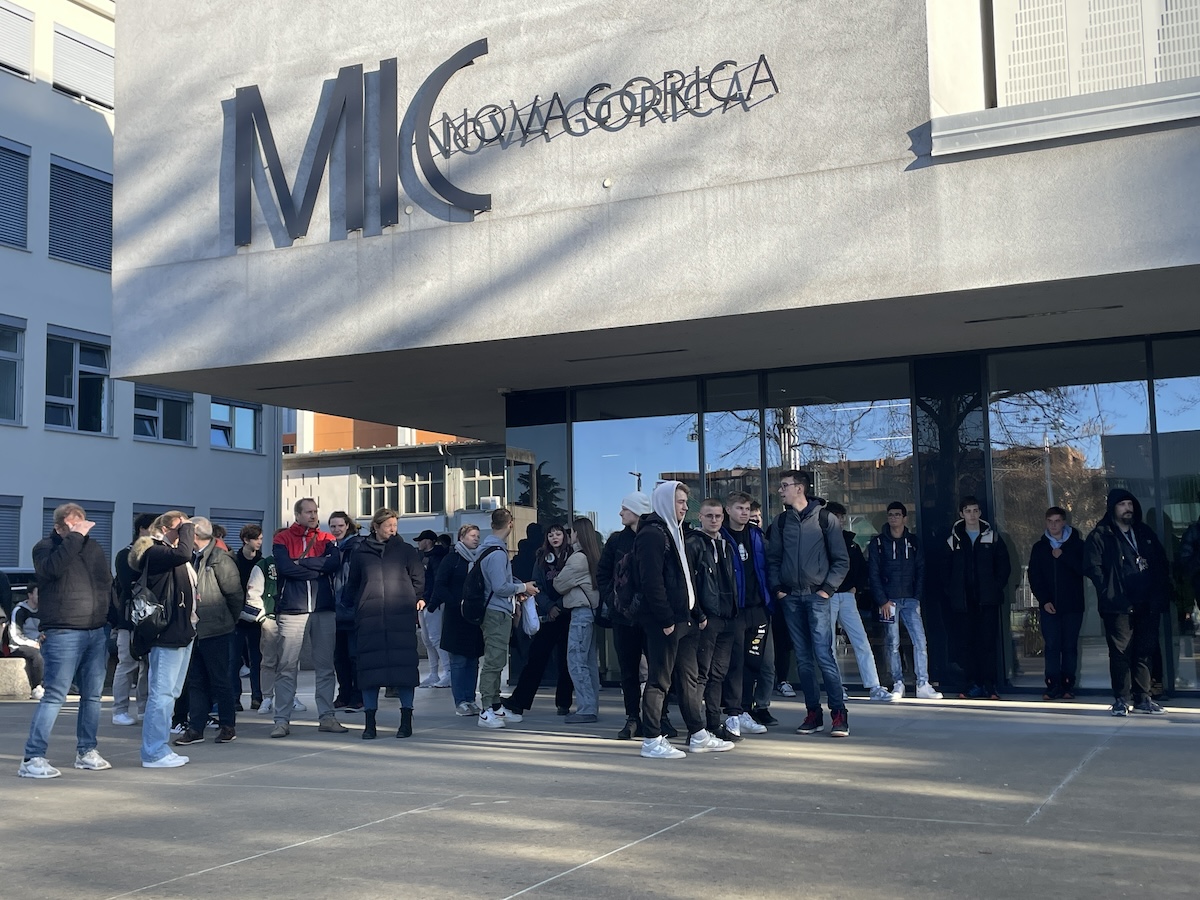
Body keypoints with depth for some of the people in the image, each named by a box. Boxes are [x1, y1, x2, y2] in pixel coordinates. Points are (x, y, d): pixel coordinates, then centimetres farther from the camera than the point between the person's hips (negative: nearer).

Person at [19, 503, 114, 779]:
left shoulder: (93, 547, 13)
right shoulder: (46, 547, -2)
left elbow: (108, 584, 20)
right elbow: (53, 567, -25)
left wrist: (111, 619, 11)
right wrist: (75, 537, -21)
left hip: (97, 632, 6)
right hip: (63, 634, -6)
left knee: (92, 695, 10)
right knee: (54, 695, -10)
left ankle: (86, 751, 21)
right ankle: (33, 758, -7)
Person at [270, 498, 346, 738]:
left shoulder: (327, 539, 11)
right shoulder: (282, 540, 4)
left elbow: (335, 562, -9)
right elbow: (284, 568, -13)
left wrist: (301, 563, -11)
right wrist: (319, 569, -8)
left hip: (324, 610, 3)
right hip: (292, 611, -3)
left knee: (326, 666, 6)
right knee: (287, 667, -2)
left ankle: (326, 717, 13)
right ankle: (282, 720, 1)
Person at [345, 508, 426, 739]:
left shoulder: (406, 550, 9)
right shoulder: (360, 552, 10)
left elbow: (419, 579, 11)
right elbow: (352, 585, 17)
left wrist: (418, 599, 1)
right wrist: (360, 606, 7)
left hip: (402, 617, -1)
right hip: (369, 618, 1)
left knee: (404, 665, -2)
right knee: (370, 667, 0)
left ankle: (406, 720, 6)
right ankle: (370, 722, 7)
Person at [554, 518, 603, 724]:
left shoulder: (578, 558, -13)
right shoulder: (594, 557, 12)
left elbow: (559, 585, -7)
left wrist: (555, 578, 15)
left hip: (581, 612, -9)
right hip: (593, 610, 9)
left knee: (576, 662, -7)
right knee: (590, 661, 11)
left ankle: (586, 709, -9)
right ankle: (592, 707, 15)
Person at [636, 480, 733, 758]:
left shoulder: (674, 532, 20)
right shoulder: (652, 535, -12)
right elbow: (651, 581, -20)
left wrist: (698, 614, 19)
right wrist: (666, 620, -20)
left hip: (684, 620, 10)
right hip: (664, 622, -10)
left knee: (690, 678, 13)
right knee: (659, 680, -4)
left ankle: (698, 735, 20)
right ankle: (651, 741, 1)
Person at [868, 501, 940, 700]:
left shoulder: (913, 542, 11)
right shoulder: (878, 542, 4)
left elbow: (921, 570, 9)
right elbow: (874, 574, 0)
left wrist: (917, 597, -2)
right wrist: (882, 601, -8)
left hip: (910, 600, 2)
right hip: (889, 600, -2)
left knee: (920, 641, -7)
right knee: (892, 644, -1)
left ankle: (923, 685, -5)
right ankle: (898, 684, 6)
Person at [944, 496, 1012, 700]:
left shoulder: (992, 538, 8)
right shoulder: (954, 540, 10)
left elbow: (1004, 566, 8)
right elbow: (946, 570, 11)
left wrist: (997, 587, -3)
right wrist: (952, 593, 0)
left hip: (988, 599, -1)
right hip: (964, 601, 1)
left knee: (989, 642, -5)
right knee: (968, 643, 0)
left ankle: (989, 686, -3)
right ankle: (973, 685, 4)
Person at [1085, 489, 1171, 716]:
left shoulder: (1145, 533, 16)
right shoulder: (1100, 535, 0)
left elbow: (1161, 563, 17)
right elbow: (1092, 567, -7)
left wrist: (1161, 594, 6)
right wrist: (1108, 592, -14)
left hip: (1146, 604, 5)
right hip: (1118, 605, -5)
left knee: (1145, 651, 7)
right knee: (1121, 652, -4)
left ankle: (1143, 699, 15)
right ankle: (1120, 700, 2)